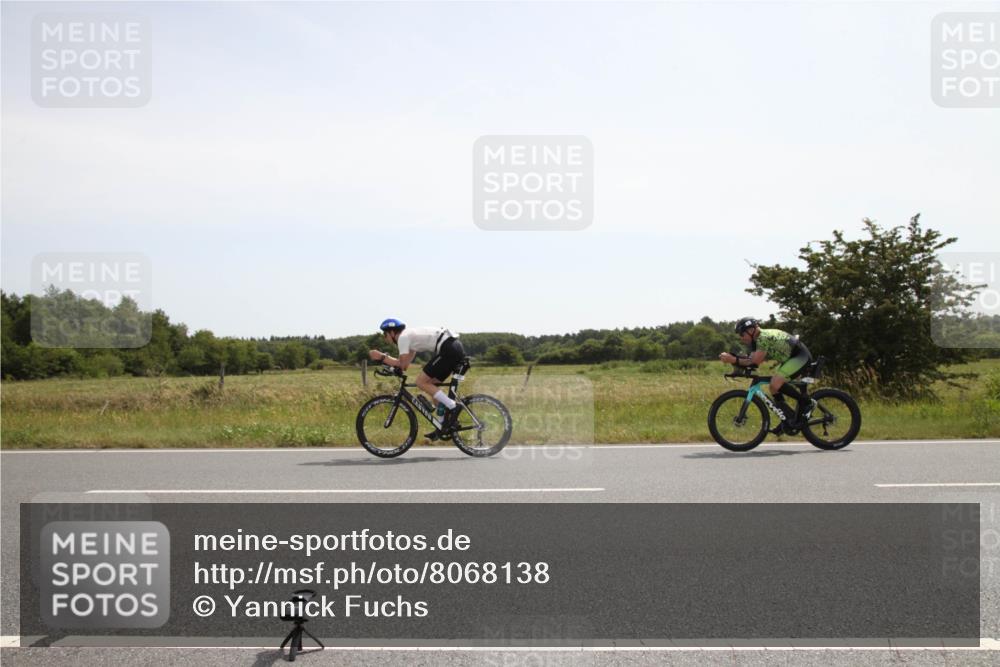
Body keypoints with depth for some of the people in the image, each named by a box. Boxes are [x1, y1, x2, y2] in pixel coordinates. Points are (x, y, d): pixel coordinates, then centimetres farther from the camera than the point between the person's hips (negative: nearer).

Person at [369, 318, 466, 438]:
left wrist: (382, 357, 1)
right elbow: (405, 364, 23)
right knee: (431, 384, 16)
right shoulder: (410, 335, 26)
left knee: (421, 382, -5)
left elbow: (403, 365, -6)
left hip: (448, 349, -10)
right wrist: (383, 358, 16)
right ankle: (443, 426, 15)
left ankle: (452, 407, -10)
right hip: (456, 348, 10)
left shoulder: (403, 337, -3)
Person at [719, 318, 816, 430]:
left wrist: (734, 360, -31)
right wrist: (730, 358, -18)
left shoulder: (764, 337, -24)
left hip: (801, 356, -10)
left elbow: (755, 362, -28)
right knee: (773, 387, 6)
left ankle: (807, 402, -8)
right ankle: (791, 418, 16)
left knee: (775, 384, -24)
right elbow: (751, 360, -4)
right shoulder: (757, 339, 5)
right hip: (790, 357, 10)